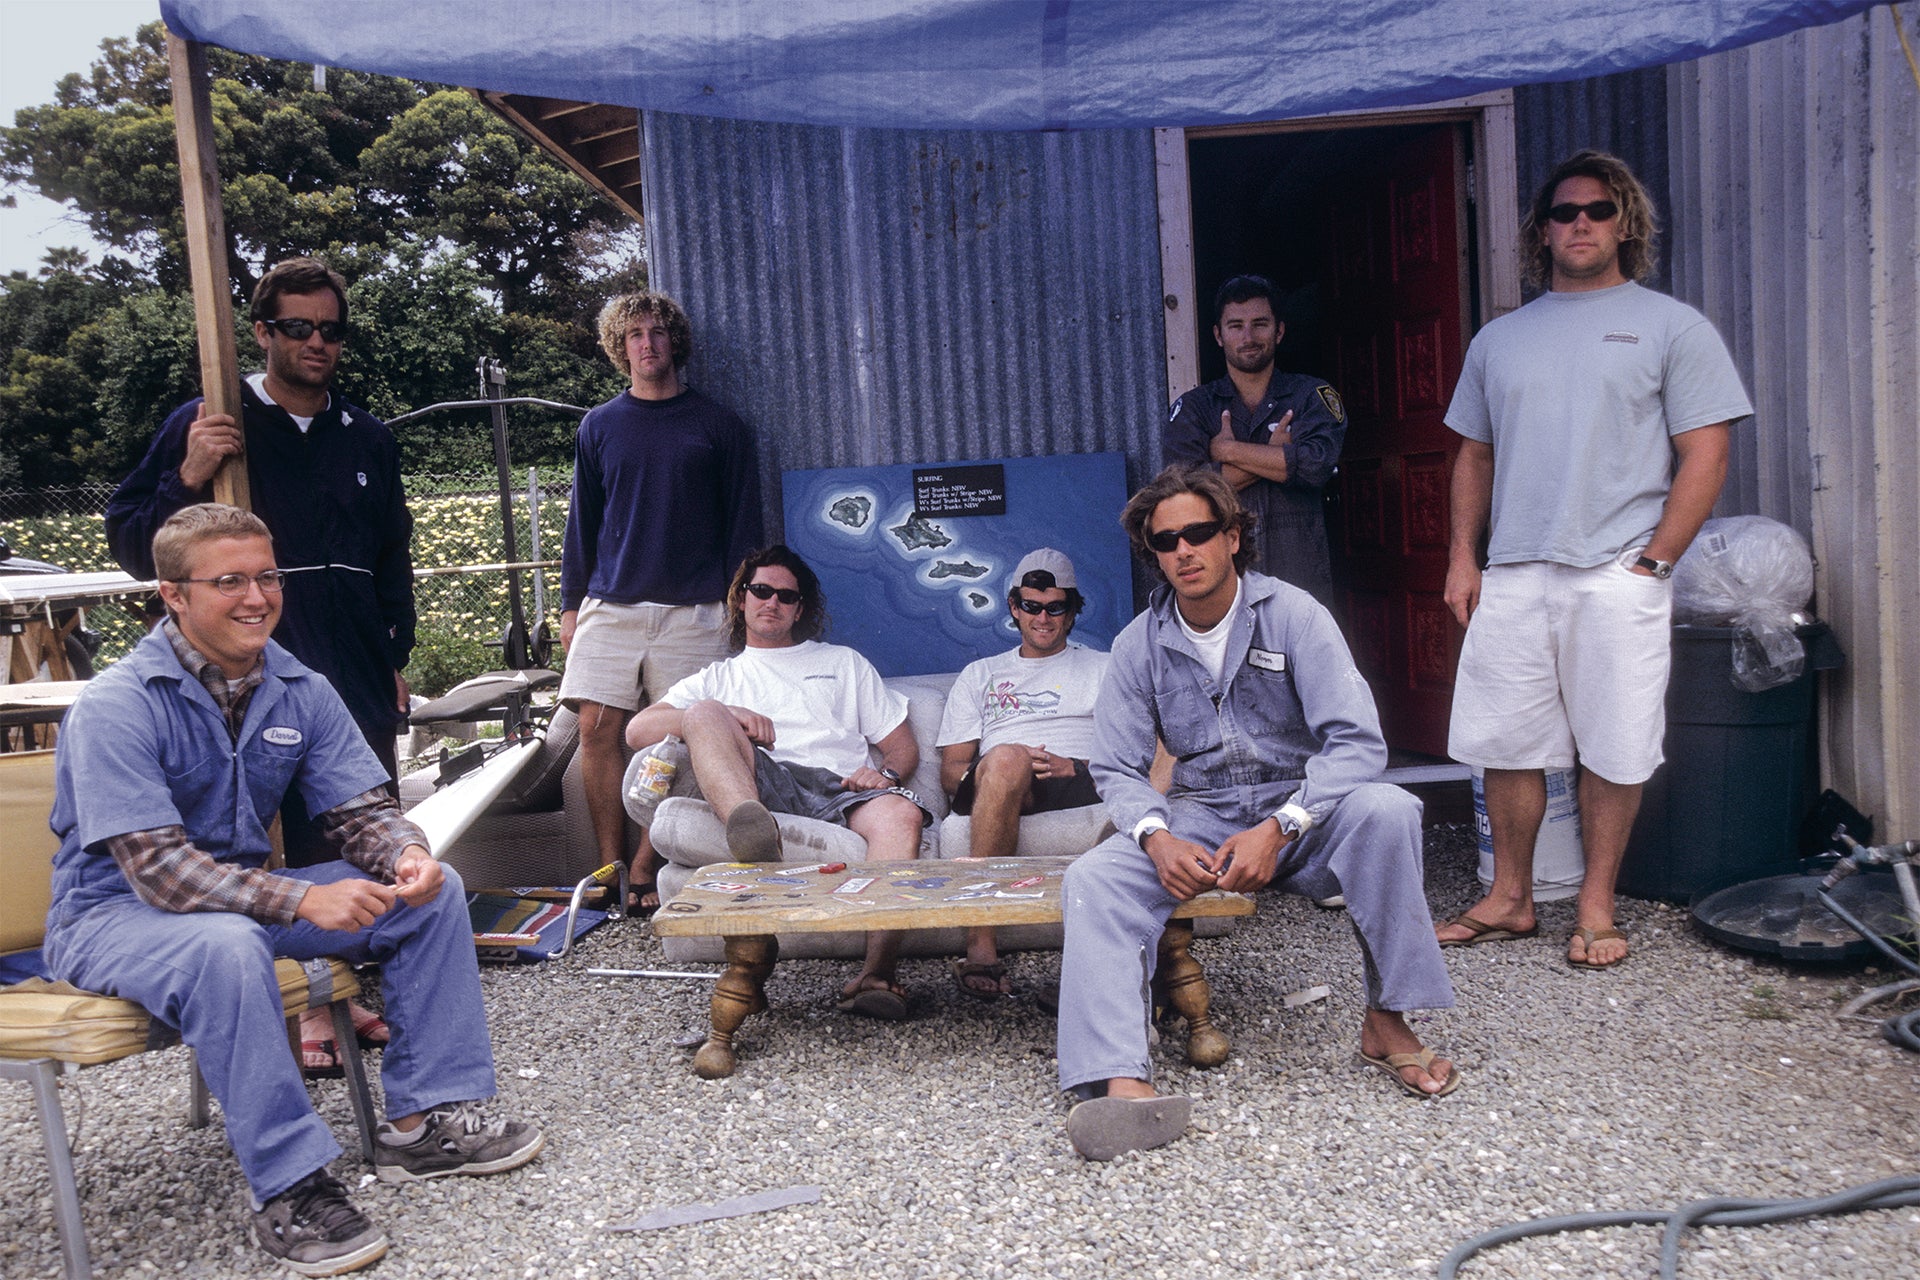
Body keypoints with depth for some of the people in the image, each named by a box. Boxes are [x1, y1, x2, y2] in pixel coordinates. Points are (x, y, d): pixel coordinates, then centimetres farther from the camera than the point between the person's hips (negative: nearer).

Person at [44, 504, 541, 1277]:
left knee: (433, 892, -8)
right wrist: (305, 901, -40)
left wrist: (405, 856, -27)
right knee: (227, 945, -40)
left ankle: (421, 1122, -3)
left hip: (246, 892, 6)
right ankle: (289, 1190, -28)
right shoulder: (116, 707, -21)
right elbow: (158, 869, -28)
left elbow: (359, 811, -2)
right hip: (113, 915, -6)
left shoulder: (299, 691, -3)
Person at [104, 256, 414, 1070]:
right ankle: (298, 1009, 12)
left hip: (358, 675, 5)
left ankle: (355, 992, 24)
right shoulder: (206, 427, -1)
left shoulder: (368, 439, 13)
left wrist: (397, 656, 18)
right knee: (279, 845, -2)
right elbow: (132, 546, -1)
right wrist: (188, 478, -18)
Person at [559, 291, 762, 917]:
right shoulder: (599, 426, 13)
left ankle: (644, 870, 3)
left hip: (692, 609, -2)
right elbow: (582, 519, 16)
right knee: (598, 729, -6)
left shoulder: (719, 425, 7)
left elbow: (743, 522, 8)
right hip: (610, 605, 2)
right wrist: (571, 602, 11)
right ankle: (610, 867, 3)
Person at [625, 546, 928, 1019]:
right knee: (703, 713, -27)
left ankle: (877, 975, -46)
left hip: (842, 787, 1)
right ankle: (751, 831, -56)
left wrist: (885, 773, 0)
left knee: (901, 814, -34)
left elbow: (903, 747, 26)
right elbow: (637, 731, 14)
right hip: (761, 783, 0)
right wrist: (724, 715, -2)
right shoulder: (718, 678, 31)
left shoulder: (845, 663, 33)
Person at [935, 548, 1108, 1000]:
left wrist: (1078, 768, -11)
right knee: (1004, 759, -37)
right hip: (991, 789, 0)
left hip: (1081, 788, 0)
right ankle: (980, 943, -41)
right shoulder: (979, 675, 29)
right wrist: (1009, 764, -6)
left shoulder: (1103, 668, 25)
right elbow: (950, 772, 17)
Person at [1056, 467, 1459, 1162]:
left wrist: (1277, 829, -28)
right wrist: (1158, 837, -22)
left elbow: (1357, 741, -15)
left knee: (1385, 810, -32)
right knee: (1093, 878, -24)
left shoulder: (1292, 614, -8)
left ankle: (1387, 1021, -16)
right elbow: (1117, 769, 1)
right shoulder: (1140, 644, 1)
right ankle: (1123, 1084, -40)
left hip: (1301, 811, -1)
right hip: (1199, 817, 2)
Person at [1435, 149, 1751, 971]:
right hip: (1511, 575, 3)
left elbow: (1705, 455, -1)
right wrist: (1462, 557, 8)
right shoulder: (1499, 338, 16)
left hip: (1616, 575, -3)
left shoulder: (1671, 327, 5)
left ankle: (1596, 905, 17)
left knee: (1613, 752, 2)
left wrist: (1653, 561, -9)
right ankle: (1510, 900, 20)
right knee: (1506, 745, 6)